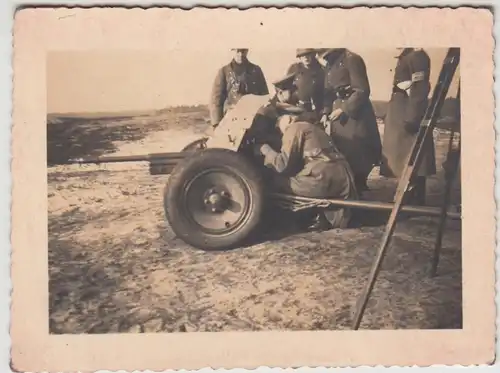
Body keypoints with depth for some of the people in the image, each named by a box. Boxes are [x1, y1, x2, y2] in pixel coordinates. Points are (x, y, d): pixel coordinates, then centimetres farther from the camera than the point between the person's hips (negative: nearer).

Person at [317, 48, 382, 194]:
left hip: (355, 114, -8)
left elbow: (362, 91, -16)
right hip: (338, 117, 8)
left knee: (356, 157, -6)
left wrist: (343, 109, -17)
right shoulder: (329, 64, 14)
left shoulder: (351, 60, -11)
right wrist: (326, 113, 5)